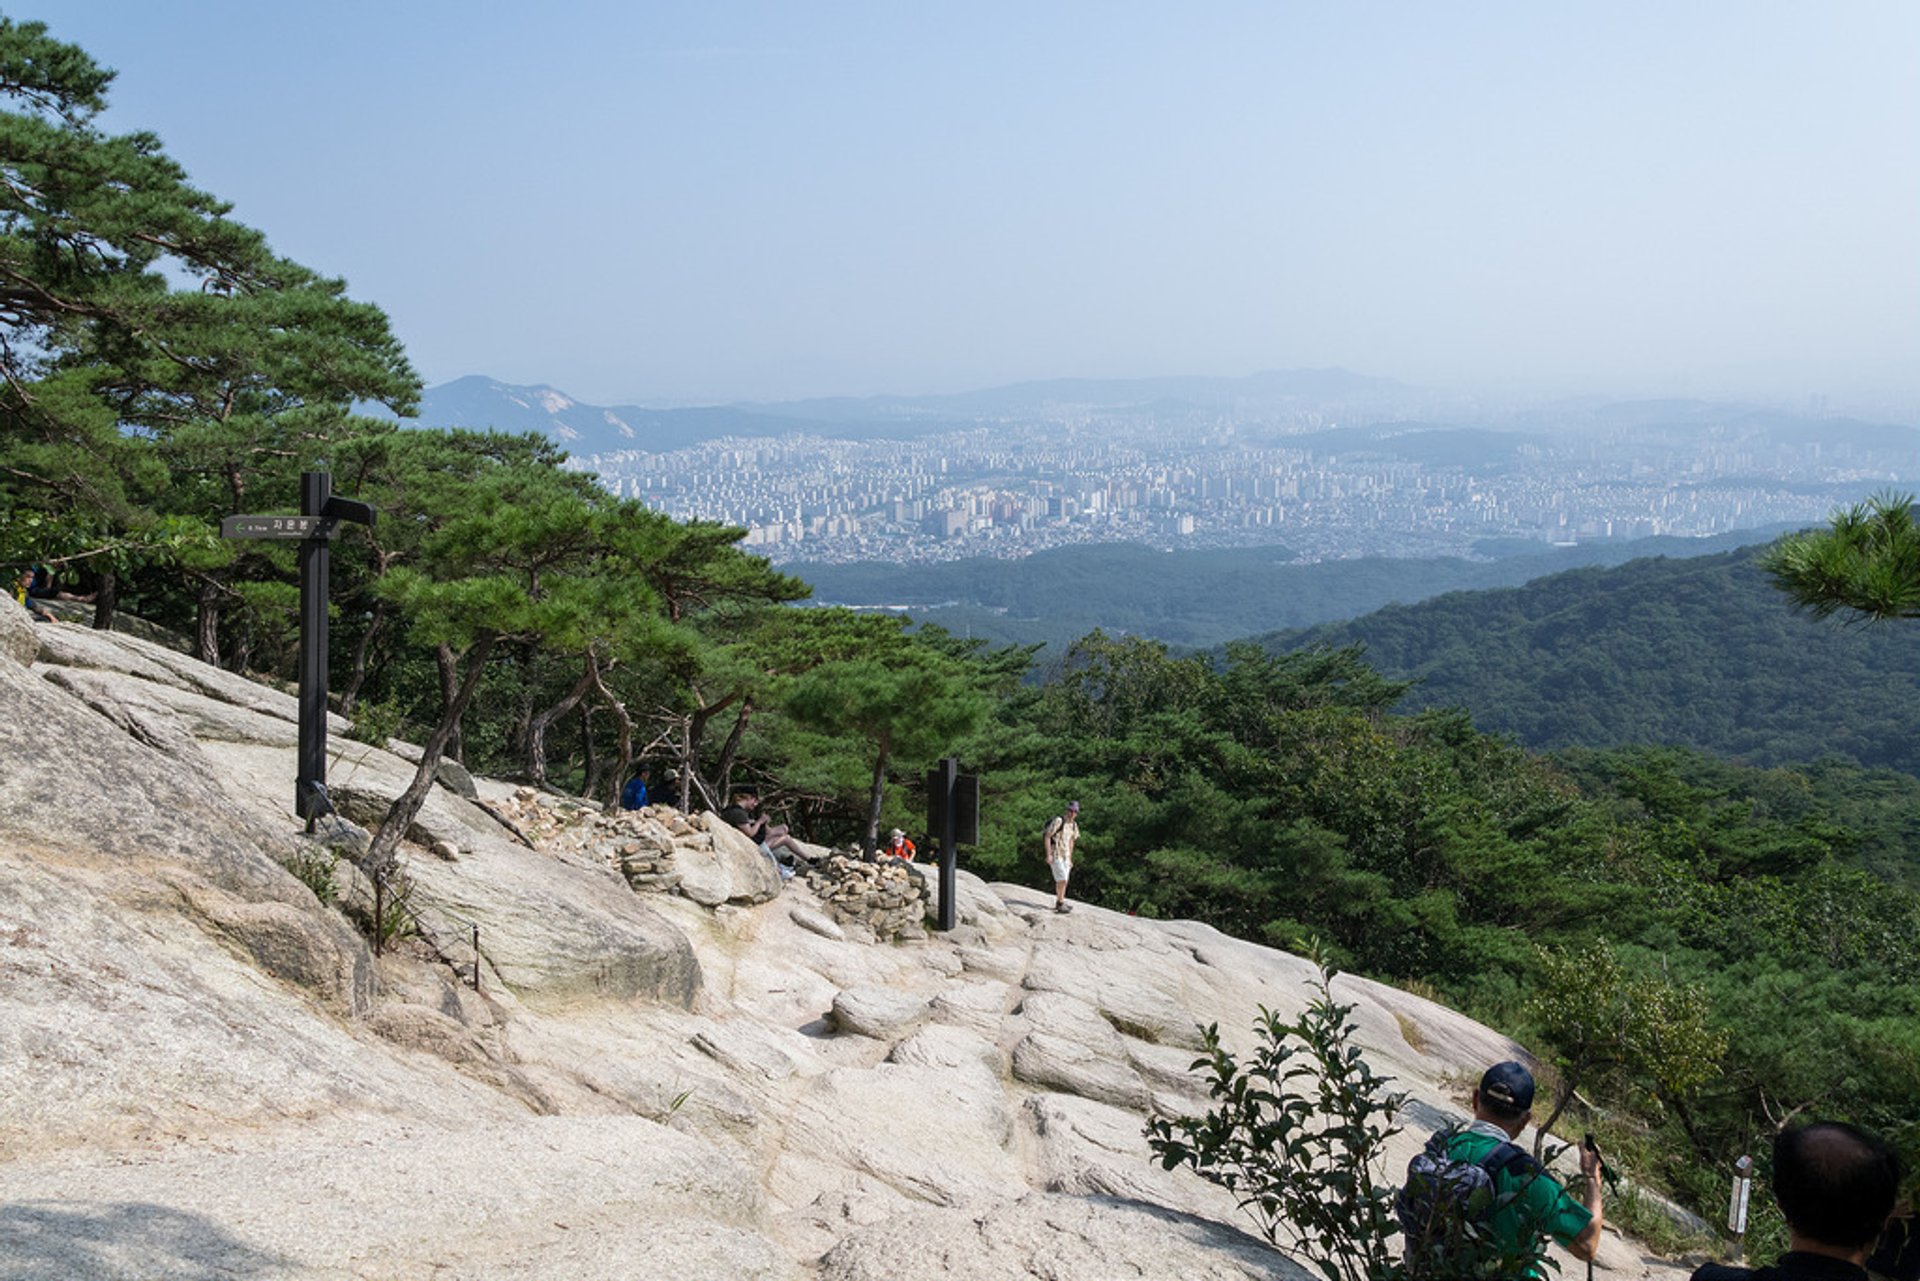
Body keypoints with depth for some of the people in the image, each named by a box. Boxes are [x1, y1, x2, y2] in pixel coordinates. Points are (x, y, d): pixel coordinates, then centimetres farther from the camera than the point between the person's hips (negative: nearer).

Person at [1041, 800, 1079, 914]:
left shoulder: (1074, 825, 9)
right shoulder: (1058, 821, -15)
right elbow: (1047, 837, -15)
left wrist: (1070, 859, 20)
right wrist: (1048, 855, -20)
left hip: (1065, 856, 7)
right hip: (1055, 854, -7)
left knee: (1061, 880, 11)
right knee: (1062, 879, -15)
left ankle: (1059, 903, 20)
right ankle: (1061, 904, -13)